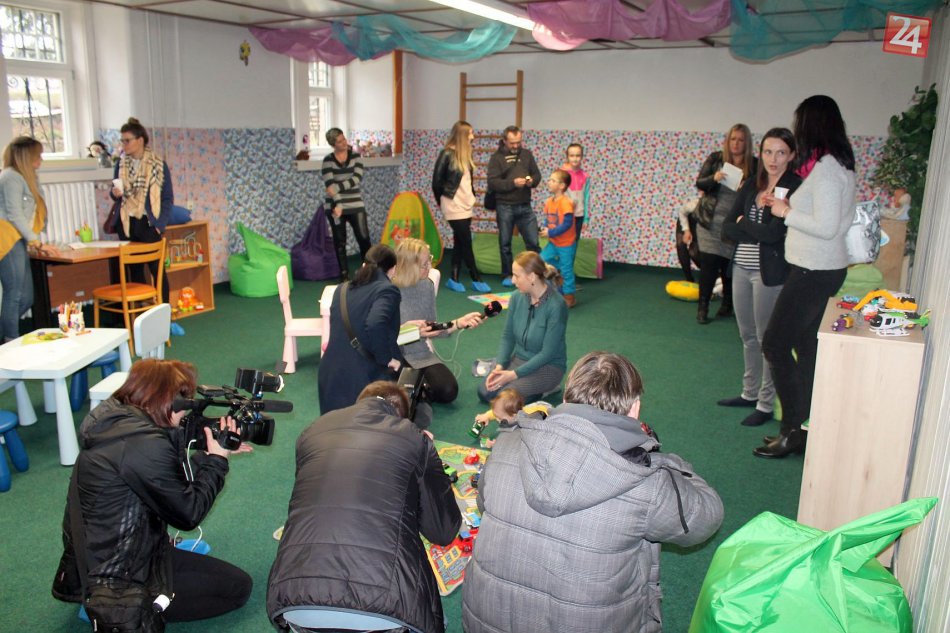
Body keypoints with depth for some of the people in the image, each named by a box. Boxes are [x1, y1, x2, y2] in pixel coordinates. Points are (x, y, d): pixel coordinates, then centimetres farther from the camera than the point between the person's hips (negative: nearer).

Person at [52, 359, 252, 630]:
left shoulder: (112, 420, 1)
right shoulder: (145, 445, -29)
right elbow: (188, 513, -17)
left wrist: (210, 455, 7)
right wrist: (217, 461, -6)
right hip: (114, 582, -10)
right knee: (238, 587, -3)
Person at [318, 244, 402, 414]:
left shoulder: (341, 289, 13)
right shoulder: (387, 290, -8)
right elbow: (375, 325, -27)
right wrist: (387, 359, -12)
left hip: (330, 378, 6)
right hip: (364, 379, -6)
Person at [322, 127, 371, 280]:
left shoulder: (356, 156, 2)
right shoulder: (328, 160, -3)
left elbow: (357, 179, -11)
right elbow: (329, 184, -13)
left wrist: (337, 186, -20)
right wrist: (337, 204, -24)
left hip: (356, 206, 1)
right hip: (336, 206, -1)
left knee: (364, 238, -5)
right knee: (340, 243, 5)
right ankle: (344, 275, 15)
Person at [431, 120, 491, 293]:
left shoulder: (466, 154, 11)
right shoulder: (447, 154, -14)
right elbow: (437, 181, -10)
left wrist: (471, 196, 8)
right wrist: (442, 200, 1)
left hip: (466, 206, 8)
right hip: (454, 207, -8)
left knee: (459, 243, 9)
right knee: (466, 243, -3)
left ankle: (454, 279, 16)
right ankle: (476, 280, 5)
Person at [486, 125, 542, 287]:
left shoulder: (527, 154, 10)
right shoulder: (497, 157, -2)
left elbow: (537, 174, 13)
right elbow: (492, 182, -11)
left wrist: (532, 181, -10)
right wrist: (512, 183, -22)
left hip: (525, 206, 3)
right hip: (505, 207, -2)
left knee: (533, 242, 2)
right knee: (505, 243, 7)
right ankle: (507, 276, 19)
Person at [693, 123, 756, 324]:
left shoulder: (753, 165, 0)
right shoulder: (715, 159, 2)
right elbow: (699, 183, 0)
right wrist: (714, 178, -19)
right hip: (711, 223, 0)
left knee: (729, 266, 8)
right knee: (708, 264, -2)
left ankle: (727, 304, 25)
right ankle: (703, 307, 7)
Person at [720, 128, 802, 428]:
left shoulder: (795, 188, -11)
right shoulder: (752, 184, 9)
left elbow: (774, 232, -21)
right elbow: (728, 227, 3)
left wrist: (743, 222, -6)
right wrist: (757, 232, -13)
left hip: (770, 273, -7)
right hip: (741, 268, 7)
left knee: (767, 338, 2)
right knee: (748, 336, 16)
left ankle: (766, 404, 13)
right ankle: (750, 393, 31)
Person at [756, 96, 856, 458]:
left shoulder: (825, 168, -19)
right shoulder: (840, 165, 11)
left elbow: (826, 227, -24)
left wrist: (786, 213, -12)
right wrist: (789, 206, 10)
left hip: (815, 272, -10)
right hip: (822, 269, 10)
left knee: (775, 344, -5)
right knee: (806, 346, 14)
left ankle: (792, 431, 2)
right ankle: (800, 427, 23)